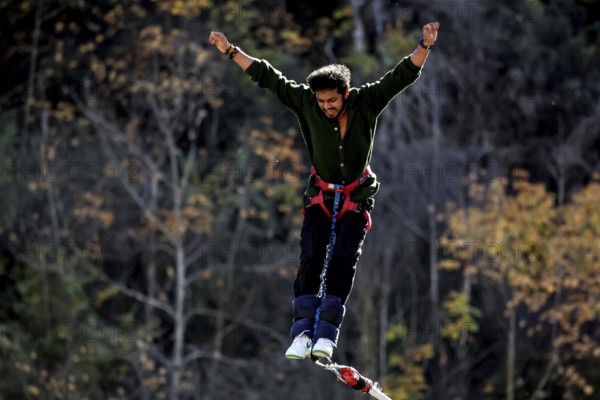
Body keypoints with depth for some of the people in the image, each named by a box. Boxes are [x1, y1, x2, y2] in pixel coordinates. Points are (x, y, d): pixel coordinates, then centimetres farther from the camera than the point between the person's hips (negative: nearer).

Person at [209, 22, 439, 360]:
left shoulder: (367, 101, -14)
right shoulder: (306, 103, -12)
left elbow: (404, 75, -16)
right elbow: (268, 77, -10)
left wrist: (425, 46, -30)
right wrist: (231, 50, -11)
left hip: (357, 198, -1)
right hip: (321, 196, 1)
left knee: (344, 262, -14)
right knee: (311, 259, -13)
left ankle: (327, 334, -18)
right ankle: (303, 332, -17)